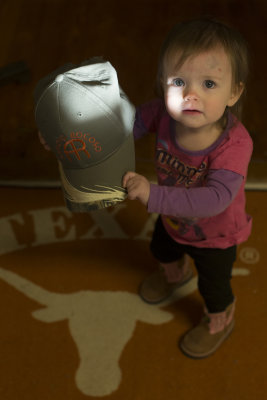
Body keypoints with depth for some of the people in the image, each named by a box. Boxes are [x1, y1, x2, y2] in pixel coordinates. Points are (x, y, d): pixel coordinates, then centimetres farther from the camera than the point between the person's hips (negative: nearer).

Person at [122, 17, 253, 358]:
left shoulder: (234, 143, -43)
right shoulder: (164, 114, -30)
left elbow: (215, 199, -50)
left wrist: (154, 196, -57)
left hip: (215, 236, -5)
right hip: (173, 218, 5)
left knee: (214, 286, 23)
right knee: (161, 249, 36)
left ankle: (219, 320, 59)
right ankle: (175, 272, 73)